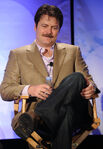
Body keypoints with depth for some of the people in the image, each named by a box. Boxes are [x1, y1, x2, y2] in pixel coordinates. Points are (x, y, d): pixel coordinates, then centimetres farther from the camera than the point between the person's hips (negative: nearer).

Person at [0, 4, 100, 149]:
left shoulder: (72, 51, 26)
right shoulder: (18, 55, 18)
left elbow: (88, 80, 22)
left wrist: (91, 88, -6)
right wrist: (30, 89, -12)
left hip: (76, 114, 4)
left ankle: (34, 117, -49)